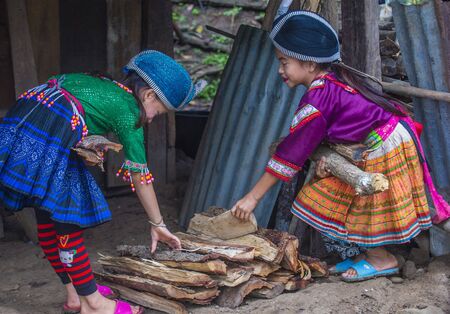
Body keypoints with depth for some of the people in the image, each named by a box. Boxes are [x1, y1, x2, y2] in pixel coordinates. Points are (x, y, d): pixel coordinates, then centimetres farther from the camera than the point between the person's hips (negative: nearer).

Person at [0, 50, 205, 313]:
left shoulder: (102, 84, 24)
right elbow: (140, 175, 4)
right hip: (49, 139, -9)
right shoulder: (129, 111, 2)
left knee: (47, 217, 14)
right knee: (67, 221, 0)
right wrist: (158, 224, 12)